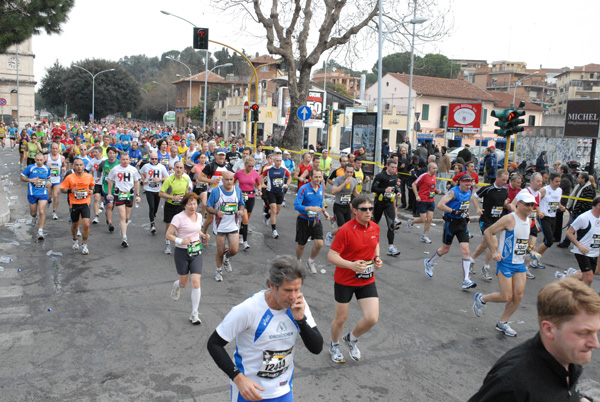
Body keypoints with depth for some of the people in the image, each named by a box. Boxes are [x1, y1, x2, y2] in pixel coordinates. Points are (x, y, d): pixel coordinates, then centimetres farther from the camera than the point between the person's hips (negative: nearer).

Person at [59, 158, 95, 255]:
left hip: (85, 204, 0)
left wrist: (91, 190, -1)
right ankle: (75, 240, 45)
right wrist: (70, 190, -19)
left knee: (86, 225, -13)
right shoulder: (69, 178, -7)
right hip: (74, 204, 0)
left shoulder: (89, 176, -1)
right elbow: (62, 189, -1)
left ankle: (84, 245, 5)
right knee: (75, 224, 15)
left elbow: (92, 184, 20)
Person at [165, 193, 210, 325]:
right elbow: (168, 235, -12)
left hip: (196, 252, 4)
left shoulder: (199, 216, 5)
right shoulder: (179, 217, -13)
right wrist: (180, 241, -27)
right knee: (184, 282, 11)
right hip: (182, 253, -4)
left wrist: (204, 236, 3)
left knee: (196, 282, -6)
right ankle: (177, 285, 52)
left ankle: (194, 314, 3)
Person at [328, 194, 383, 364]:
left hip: (367, 281, 4)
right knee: (341, 319, 10)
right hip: (344, 281, -4)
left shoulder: (375, 227, -2)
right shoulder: (345, 230, -20)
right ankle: (334, 345, 43)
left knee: (372, 319, -7)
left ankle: (352, 339, 26)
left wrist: (377, 258, -1)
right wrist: (351, 265, -34)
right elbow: (331, 256, -20)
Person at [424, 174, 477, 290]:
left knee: (465, 251, -7)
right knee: (445, 249, 8)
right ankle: (429, 262, 38)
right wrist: (454, 211, -28)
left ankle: (466, 281, -7)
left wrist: (466, 215, 13)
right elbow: (440, 205, -26)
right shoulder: (453, 192, -16)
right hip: (451, 222, -5)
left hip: (462, 223, 6)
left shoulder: (469, 193, 7)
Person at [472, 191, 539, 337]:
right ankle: (481, 299, 21)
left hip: (520, 264, 7)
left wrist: (529, 250, 13)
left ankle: (502, 323, 22)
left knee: (518, 297, 4)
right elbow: (487, 232, -13)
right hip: (505, 263, -7)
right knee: (506, 297, -6)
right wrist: (494, 252, -16)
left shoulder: (528, 221, 10)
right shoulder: (509, 219, -15)